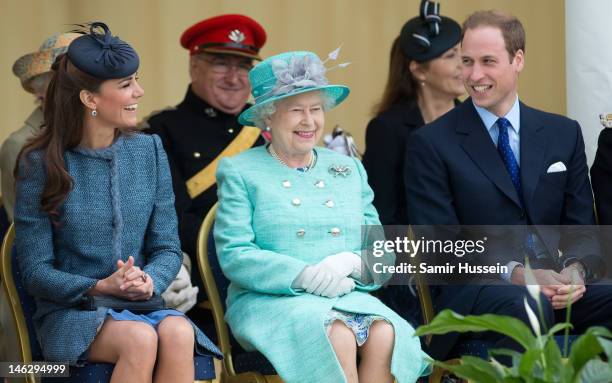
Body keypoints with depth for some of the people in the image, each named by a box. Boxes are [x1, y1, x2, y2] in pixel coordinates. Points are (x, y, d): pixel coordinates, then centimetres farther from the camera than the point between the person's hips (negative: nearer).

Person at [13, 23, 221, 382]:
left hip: (142, 307, 3)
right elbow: (35, 271, -4)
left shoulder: (149, 151, 9)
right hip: (71, 313, -3)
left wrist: (150, 281, -14)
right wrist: (100, 287, -20)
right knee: (139, 339, -35)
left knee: (178, 333, -32)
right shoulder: (41, 164, -2)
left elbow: (167, 248, 10)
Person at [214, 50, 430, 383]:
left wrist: (352, 263, -10)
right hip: (272, 302, -4)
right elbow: (233, 255, -4)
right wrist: (303, 275, -18)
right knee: (338, 336, -36)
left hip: (348, 298, 4)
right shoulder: (240, 172, 9)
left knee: (386, 334, -31)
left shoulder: (349, 169, 22)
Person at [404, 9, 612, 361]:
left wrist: (576, 271, -12)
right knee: (529, 307, -37)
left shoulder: (564, 134, 14)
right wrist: (514, 274, -19)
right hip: (470, 290, -3)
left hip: (552, 283, 4)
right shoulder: (432, 144, 2)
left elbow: (581, 228, 12)